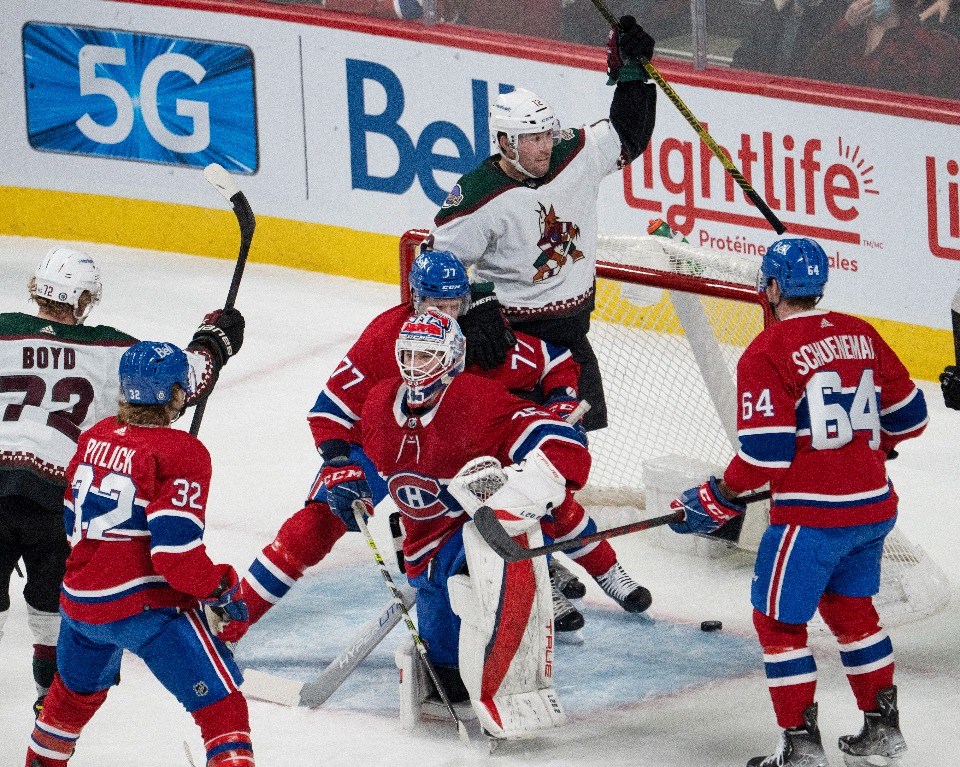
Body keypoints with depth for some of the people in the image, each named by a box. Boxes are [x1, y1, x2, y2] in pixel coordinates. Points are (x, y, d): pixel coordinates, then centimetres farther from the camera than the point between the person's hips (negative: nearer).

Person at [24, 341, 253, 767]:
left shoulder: (95, 437, 6)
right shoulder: (181, 453, -15)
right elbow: (176, 548, -21)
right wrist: (220, 591, -6)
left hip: (81, 600, 7)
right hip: (148, 605, -7)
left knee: (76, 691, 33)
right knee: (221, 703, -6)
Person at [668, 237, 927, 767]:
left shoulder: (768, 353, -13)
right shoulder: (860, 336, 7)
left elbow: (766, 450, -17)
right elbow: (908, 416, 13)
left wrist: (721, 498, -4)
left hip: (811, 516, -7)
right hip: (873, 504, 7)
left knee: (778, 620, 6)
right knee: (850, 609, 24)